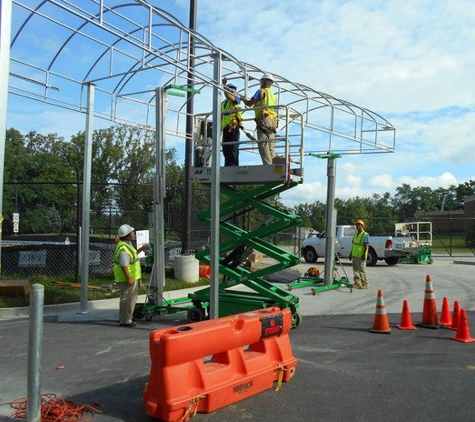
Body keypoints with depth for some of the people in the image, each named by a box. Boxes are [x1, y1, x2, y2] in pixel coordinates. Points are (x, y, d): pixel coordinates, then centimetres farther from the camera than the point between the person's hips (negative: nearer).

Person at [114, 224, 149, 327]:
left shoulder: (127, 244, 11)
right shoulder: (123, 248, -23)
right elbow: (124, 265, -26)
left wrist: (141, 249, 20)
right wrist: (129, 278, -26)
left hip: (133, 277, 11)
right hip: (127, 279, -11)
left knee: (132, 298, 21)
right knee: (127, 299, -2)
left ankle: (124, 318, 33)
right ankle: (125, 321, 7)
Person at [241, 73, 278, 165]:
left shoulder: (261, 91, 2)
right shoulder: (273, 95, 25)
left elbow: (249, 104, 1)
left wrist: (243, 98, 20)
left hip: (264, 121, -8)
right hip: (273, 122, 8)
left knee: (263, 145, -13)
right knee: (271, 148, 4)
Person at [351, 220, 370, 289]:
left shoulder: (365, 235, -7)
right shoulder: (355, 234, 18)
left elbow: (367, 246, -13)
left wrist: (364, 254, -20)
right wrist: (351, 253, 19)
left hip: (361, 256, -8)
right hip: (354, 255, 8)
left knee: (362, 270, -8)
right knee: (355, 270, 10)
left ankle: (365, 284, -3)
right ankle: (357, 283, 17)